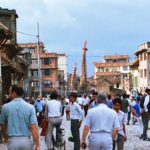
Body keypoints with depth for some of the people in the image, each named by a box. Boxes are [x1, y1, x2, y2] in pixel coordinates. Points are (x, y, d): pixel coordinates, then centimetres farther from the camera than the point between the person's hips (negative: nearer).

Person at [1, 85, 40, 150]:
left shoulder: (5, 107, -2)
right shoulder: (30, 107, -6)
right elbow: (34, 128, -12)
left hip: (12, 141, 0)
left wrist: (5, 136, 30)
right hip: (26, 141, 0)